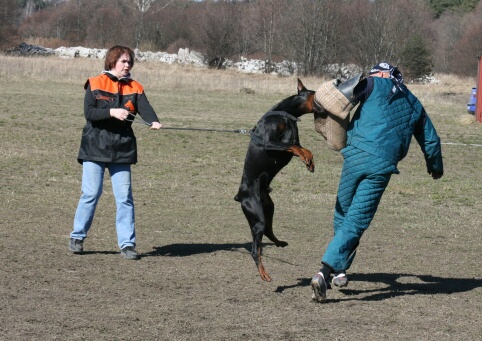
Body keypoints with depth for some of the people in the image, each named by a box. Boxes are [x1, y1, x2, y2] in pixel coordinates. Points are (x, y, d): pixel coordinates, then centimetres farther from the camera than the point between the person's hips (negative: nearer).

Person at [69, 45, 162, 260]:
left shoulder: (135, 88, 8)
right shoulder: (95, 84, 0)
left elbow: (145, 107, -10)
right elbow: (89, 113, -11)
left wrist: (154, 122, -30)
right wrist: (111, 112, -25)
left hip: (122, 150, 3)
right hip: (95, 147, -3)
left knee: (124, 197, -1)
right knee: (91, 194, -3)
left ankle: (127, 244, 2)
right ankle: (77, 237, 13)